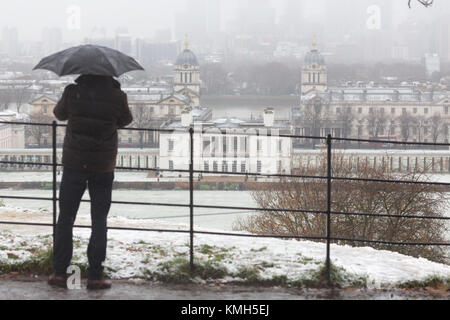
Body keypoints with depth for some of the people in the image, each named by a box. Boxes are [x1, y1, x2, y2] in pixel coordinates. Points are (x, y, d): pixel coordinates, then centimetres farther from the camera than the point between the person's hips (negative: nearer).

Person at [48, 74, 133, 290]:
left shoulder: (72, 92, -9)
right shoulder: (117, 97, -9)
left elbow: (59, 114, 10)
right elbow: (125, 120, 10)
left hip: (73, 164, 0)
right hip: (103, 167, 0)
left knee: (65, 218, 10)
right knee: (99, 221, 6)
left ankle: (59, 272, 7)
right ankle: (95, 276, 3)